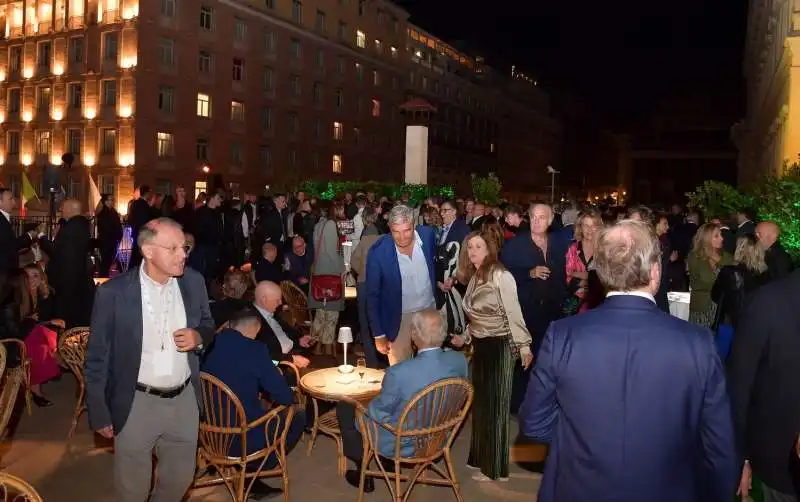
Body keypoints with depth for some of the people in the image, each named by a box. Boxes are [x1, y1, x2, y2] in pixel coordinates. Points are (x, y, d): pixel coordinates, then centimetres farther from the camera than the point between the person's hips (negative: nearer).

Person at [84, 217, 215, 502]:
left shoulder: (193, 282, -5)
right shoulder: (114, 292, -15)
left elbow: (208, 325, 10)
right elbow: (97, 358, -7)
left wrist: (198, 337, -13)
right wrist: (99, 414, -5)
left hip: (185, 399, 3)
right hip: (137, 404, -3)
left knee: (181, 477, 20)